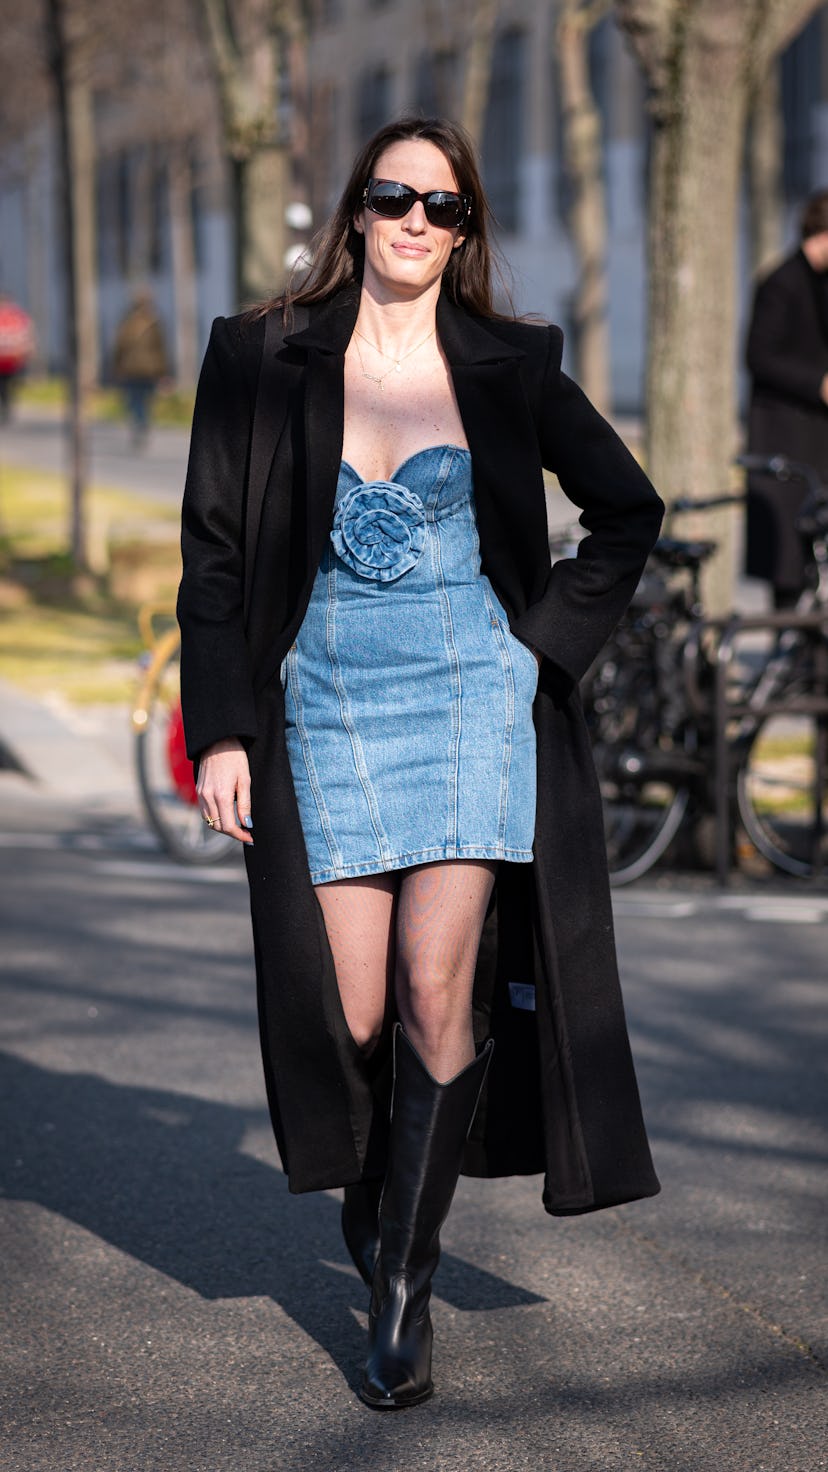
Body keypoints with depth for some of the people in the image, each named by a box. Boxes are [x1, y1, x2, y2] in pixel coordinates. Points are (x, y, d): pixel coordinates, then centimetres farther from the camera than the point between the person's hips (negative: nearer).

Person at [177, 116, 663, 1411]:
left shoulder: (509, 368, 3)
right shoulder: (264, 360, 2)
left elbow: (630, 510, 15)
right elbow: (216, 555, 3)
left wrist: (550, 640, 5)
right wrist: (219, 730, -2)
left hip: (472, 697, -1)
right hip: (323, 707, 1)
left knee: (437, 988, -12)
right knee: (356, 1012, -1)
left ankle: (405, 1286, 0)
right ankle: (369, 1189, 33)